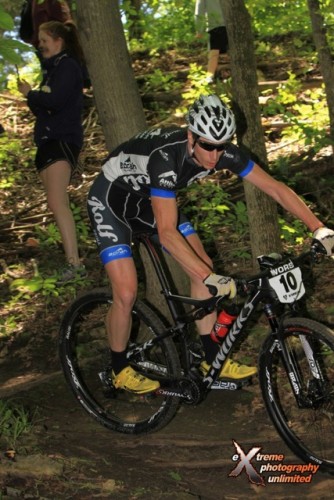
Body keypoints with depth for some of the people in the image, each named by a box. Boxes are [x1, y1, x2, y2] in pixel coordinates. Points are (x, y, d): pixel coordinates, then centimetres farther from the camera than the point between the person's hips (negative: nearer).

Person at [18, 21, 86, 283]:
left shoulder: (68, 66, -6)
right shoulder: (52, 69, 22)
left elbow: (55, 101, -20)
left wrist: (30, 93, -4)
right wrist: (31, 96, -1)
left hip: (63, 140, -10)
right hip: (48, 141, 10)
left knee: (57, 202, -21)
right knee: (58, 204, 7)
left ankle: (74, 263, -25)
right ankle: (74, 260, 11)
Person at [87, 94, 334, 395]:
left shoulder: (223, 152, -21)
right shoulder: (166, 158, -40)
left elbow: (276, 188, -15)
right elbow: (167, 234, -45)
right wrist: (211, 278, -50)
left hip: (147, 198, 7)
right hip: (110, 199, -7)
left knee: (203, 269, -3)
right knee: (127, 293, -16)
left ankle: (212, 359, 9)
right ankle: (120, 369, 9)